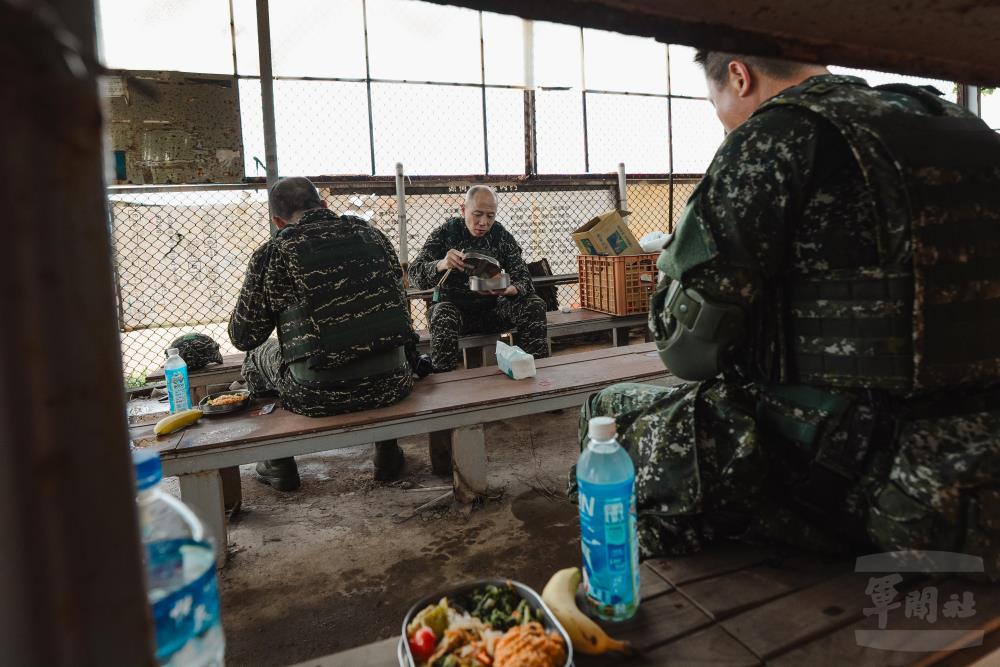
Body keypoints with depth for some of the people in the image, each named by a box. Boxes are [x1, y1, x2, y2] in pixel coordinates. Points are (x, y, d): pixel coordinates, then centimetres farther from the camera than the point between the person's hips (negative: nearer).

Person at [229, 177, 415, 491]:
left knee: (256, 358, 27)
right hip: (390, 384, 3)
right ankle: (388, 452, 37)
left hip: (320, 395, -2)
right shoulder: (371, 234, 3)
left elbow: (243, 336, 2)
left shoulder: (271, 255, -7)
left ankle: (280, 467, 38)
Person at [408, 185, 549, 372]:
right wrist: (441, 265, -39)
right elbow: (414, 273, -16)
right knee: (443, 314, -36)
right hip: (455, 307, -2)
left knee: (534, 304, -20)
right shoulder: (445, 233, -6)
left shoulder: (501, 235, -1)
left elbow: (524, 279, -7)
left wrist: (508, 289, -33)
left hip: (492, 308, 2)